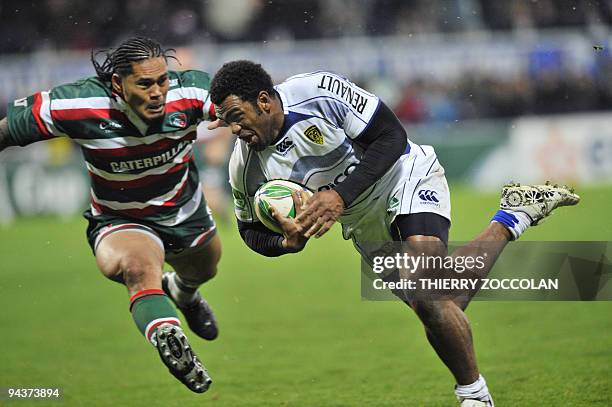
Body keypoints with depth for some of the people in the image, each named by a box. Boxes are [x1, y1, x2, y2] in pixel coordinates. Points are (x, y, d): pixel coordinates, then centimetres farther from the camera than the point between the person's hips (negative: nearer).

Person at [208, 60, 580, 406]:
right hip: (365, 224, 6)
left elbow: (392, 137, -21)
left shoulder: (318, 92, -26)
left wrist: (340, 195, -30)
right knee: (436, 309, 0)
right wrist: (289, 242, -22)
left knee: (427, 296, -24)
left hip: (408, 178, -6)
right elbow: (253, 232, 2)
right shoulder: (246, 168, -12)